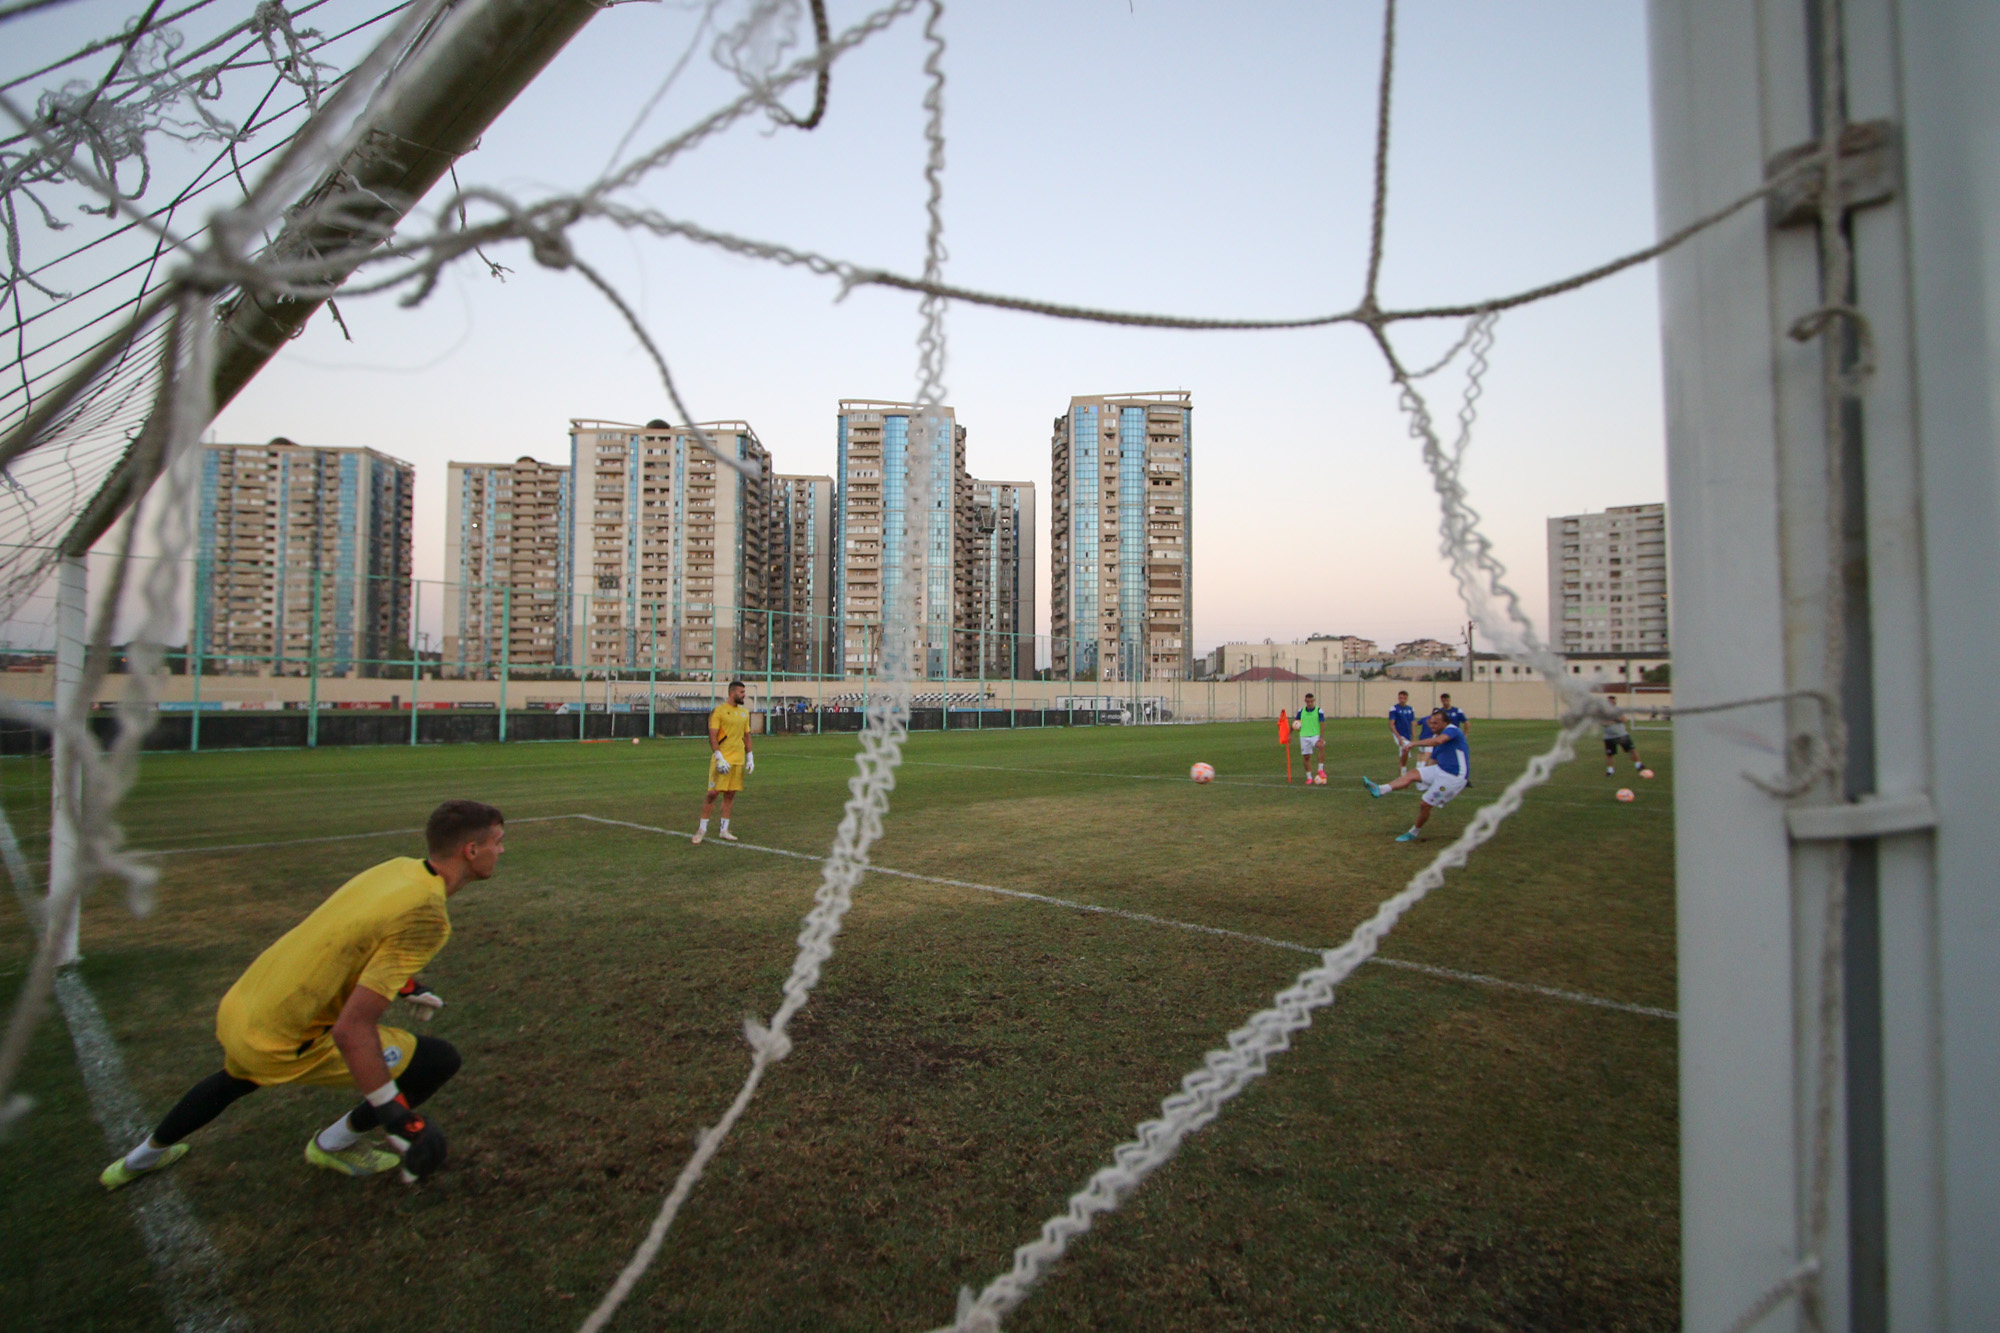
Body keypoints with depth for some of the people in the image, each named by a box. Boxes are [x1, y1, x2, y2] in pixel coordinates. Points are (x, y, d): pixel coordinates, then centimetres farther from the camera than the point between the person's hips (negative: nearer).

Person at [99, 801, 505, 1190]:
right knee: (440, 1060, -3)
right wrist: (397, 1115, -24)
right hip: (284, 1042, -8)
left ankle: (141, 1158, 64)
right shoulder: (426, 917, -30)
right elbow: (351, 1029, -32)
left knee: (241, 1075, 42)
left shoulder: (398, 867, -4)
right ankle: (335, 1144, 17)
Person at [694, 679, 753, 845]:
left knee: (730, 795, 8)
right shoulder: (719, 710, -7)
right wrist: (720, 759, -18)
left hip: (738, 760, 6)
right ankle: (702, 829, 9)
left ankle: (724, 830, 15)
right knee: (712, 793, -3)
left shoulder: (744, 713, 13)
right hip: (722, 760, -6)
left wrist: (750, 758, 12)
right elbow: (712, 736, -11)